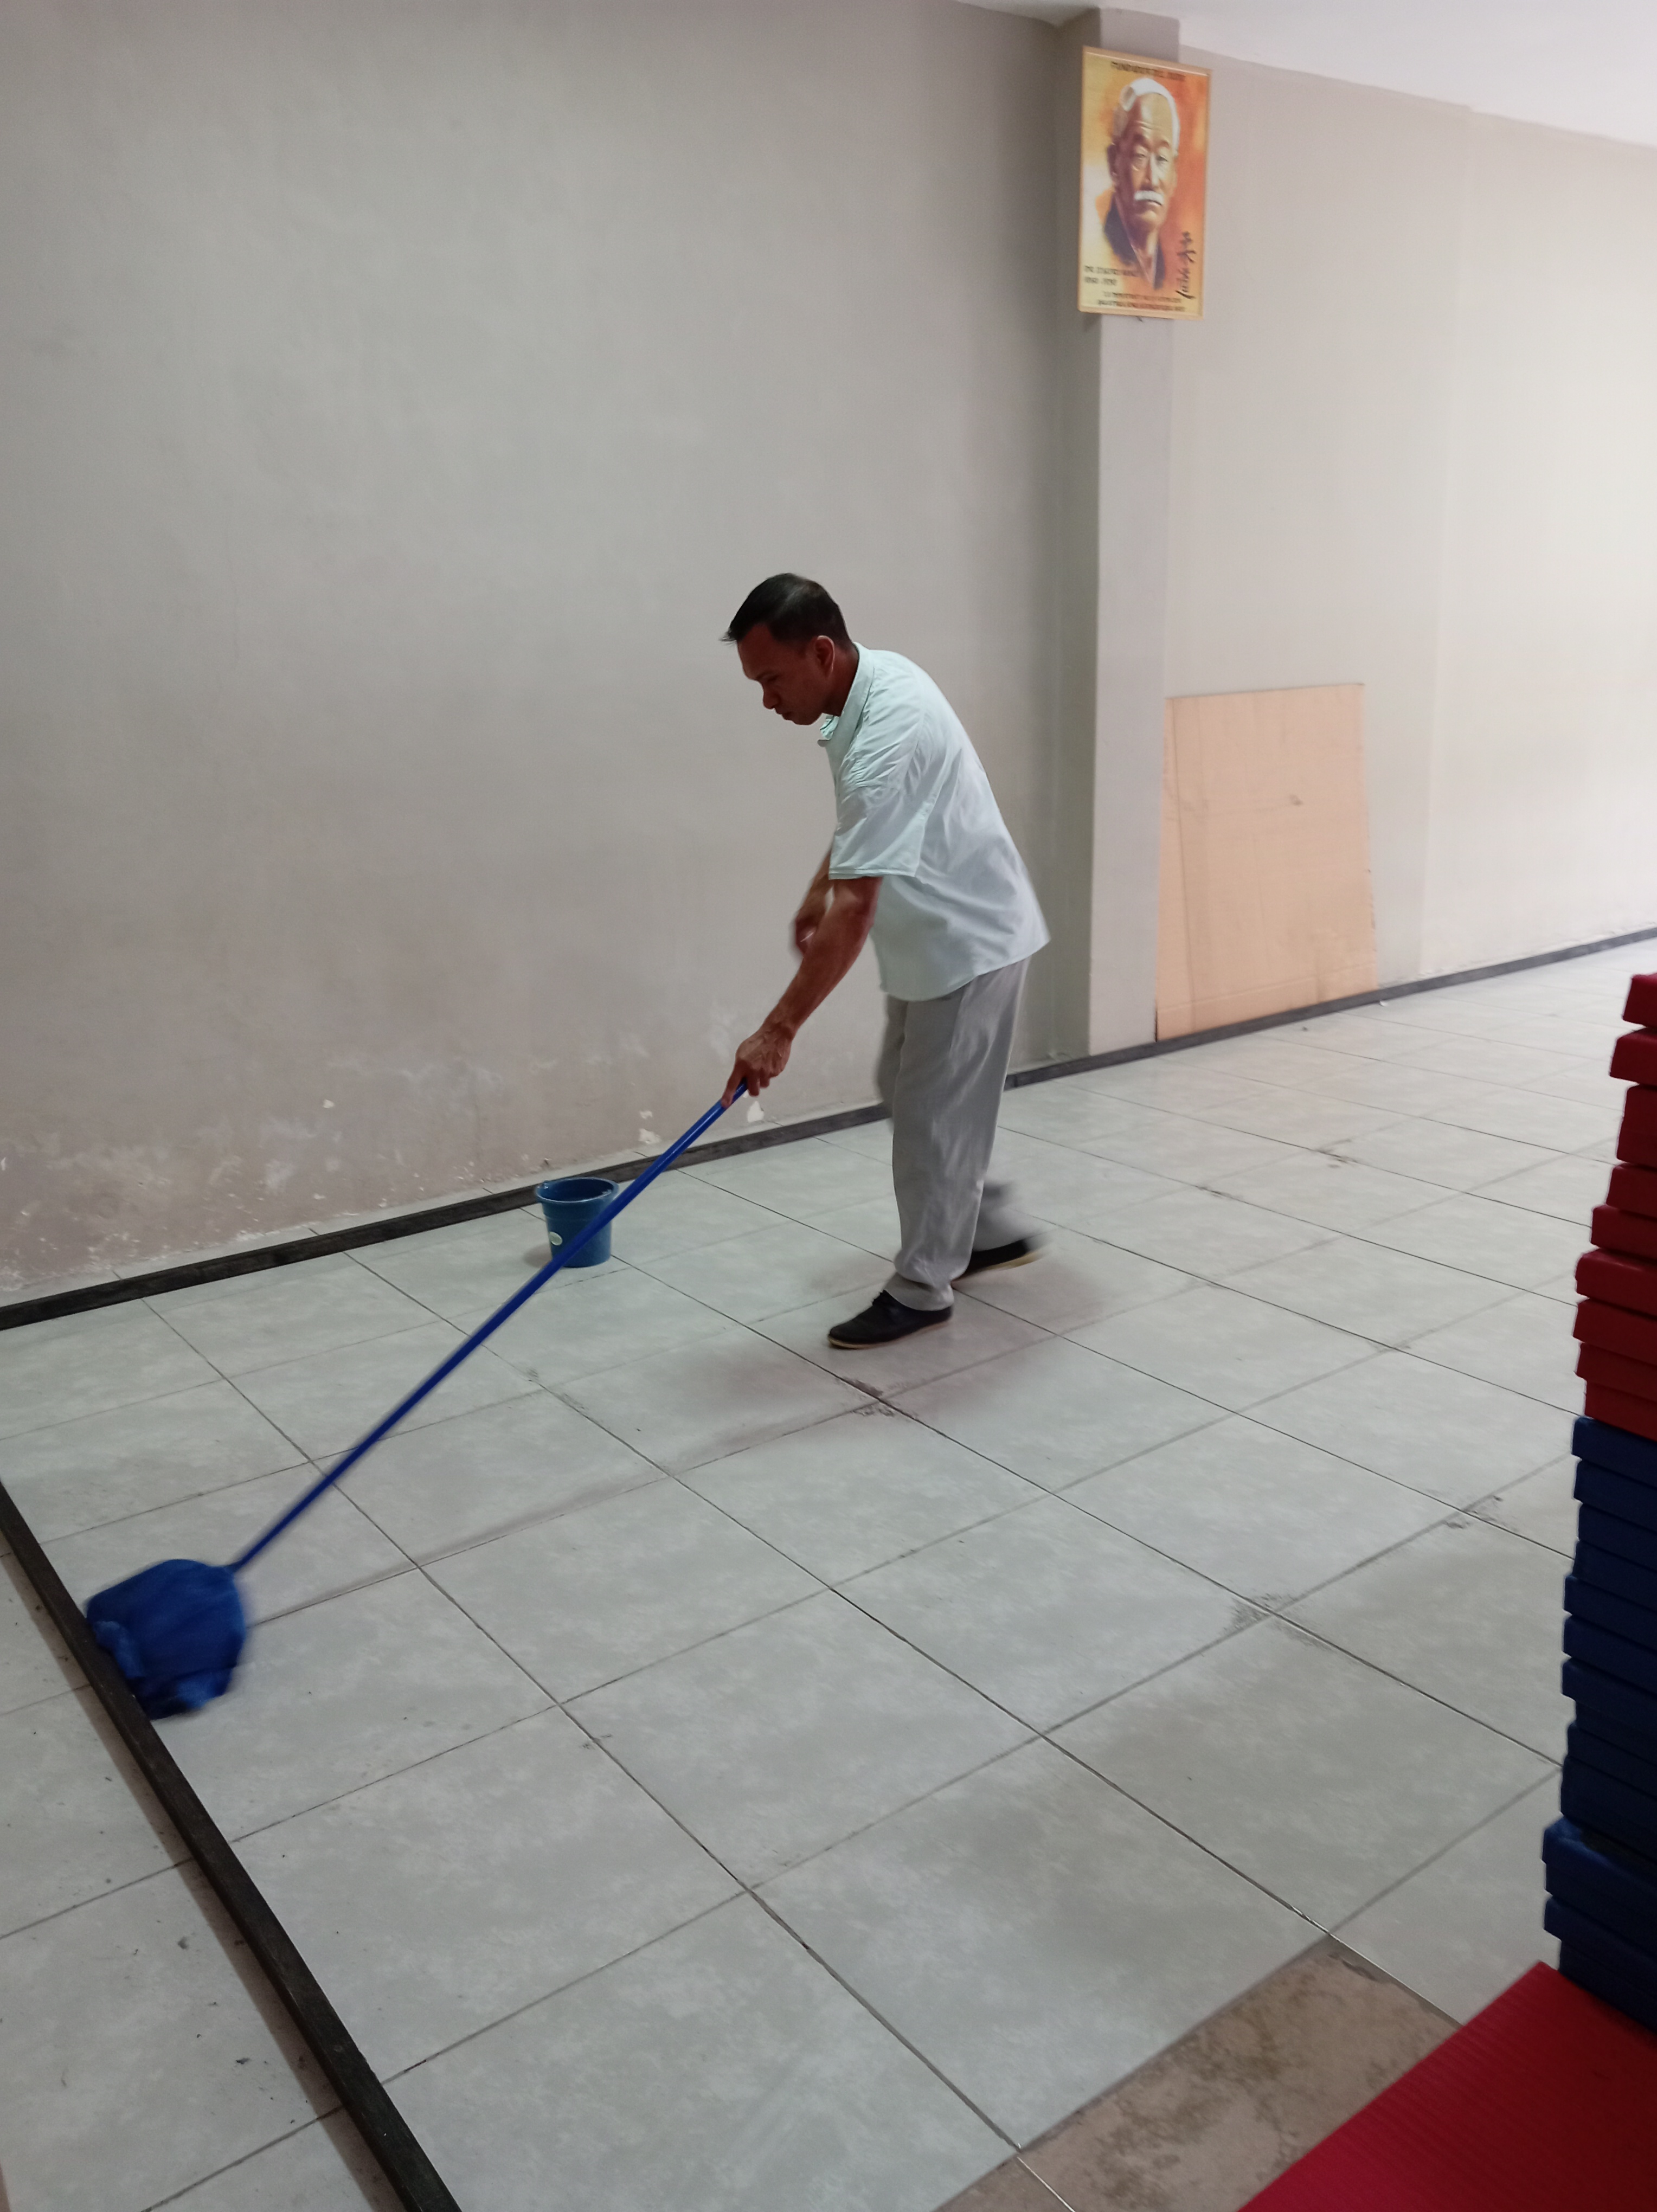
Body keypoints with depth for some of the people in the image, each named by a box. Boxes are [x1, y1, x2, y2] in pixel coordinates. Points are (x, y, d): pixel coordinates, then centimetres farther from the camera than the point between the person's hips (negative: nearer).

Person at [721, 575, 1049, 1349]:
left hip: (967, 940, -10)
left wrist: (778, 1030, -35)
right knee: (905, 1089, 19)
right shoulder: (873, 676, -2)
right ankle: (994, 1229, 33)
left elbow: (855, 911, -36)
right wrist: (816, 892, 18)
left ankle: (923, 1289, 15)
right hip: (932, 936, 10)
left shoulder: (885, 736, -33)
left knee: (932, 1115, 0)